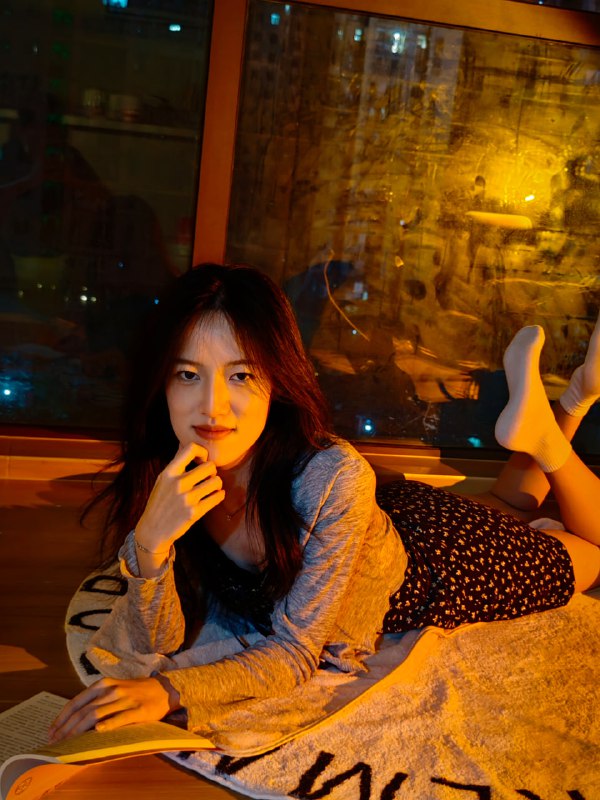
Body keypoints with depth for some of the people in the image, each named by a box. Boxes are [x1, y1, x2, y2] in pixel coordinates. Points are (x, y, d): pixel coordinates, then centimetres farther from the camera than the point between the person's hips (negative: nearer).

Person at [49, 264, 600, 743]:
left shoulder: (335, 476, -41)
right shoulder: (160, 477, -27)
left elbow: (295, 654, -32)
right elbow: (157, 647, -24)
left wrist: (169, 691, -46)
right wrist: (150, 544, -41)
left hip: (430, 559, -4)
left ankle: (545, 430, 24)